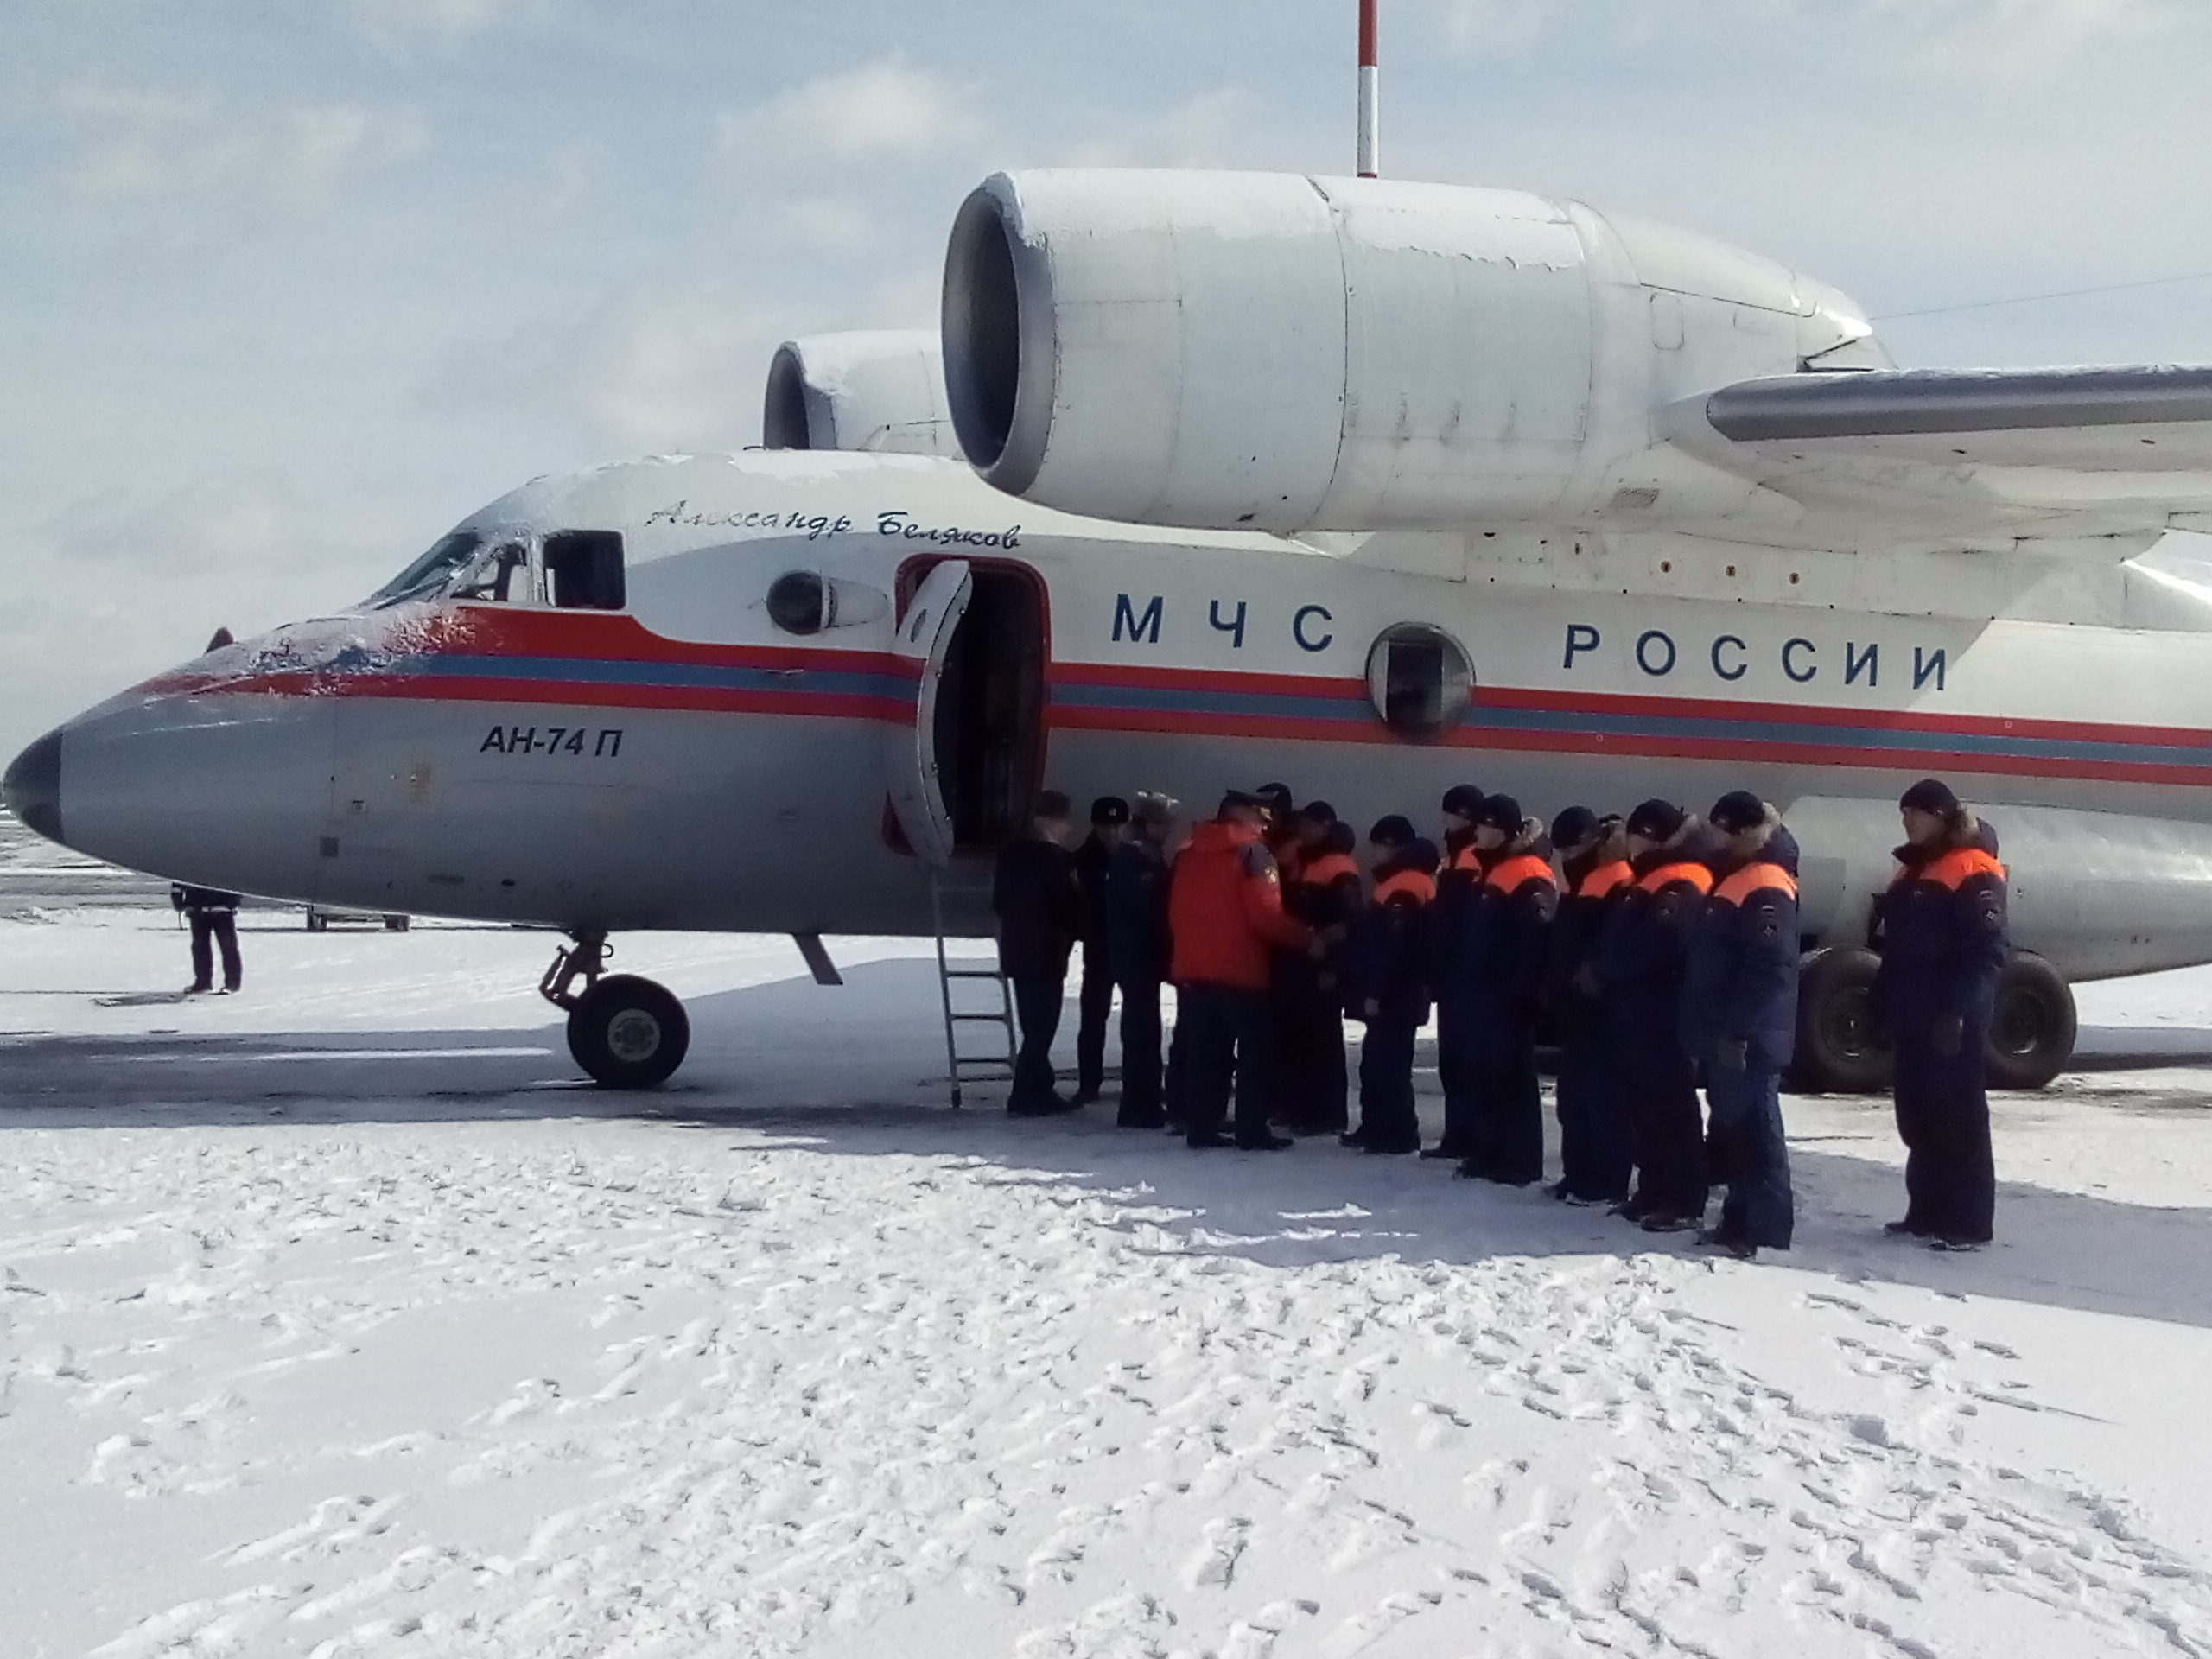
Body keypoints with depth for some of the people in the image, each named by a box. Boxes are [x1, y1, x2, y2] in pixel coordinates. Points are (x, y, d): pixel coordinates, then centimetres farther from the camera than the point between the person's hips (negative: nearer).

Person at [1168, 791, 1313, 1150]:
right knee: (1256, 1055, 2)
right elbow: (1266, 913, -16)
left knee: (1204, 1054, 10)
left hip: (1192, 970, 6)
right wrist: (1306, 938, -6)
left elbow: (1175, 912, 14)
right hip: (1241, 971, -6)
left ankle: (1200, 1128, 9)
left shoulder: (1190, 854, 12)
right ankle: (1253, 1130, -1)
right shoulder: (1252, 852, -8)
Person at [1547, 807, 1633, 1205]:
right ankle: (1579, 1174, 21)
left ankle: (1608, 1183, -3)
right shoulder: (1579, 885, 18)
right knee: (1574, 1097, 14)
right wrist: (1558, 992, 15)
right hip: (1575, 1008, 10)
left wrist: (1593, 973, -21)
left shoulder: (1619, 885, -15)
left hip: (1602, 1010, -10)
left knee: (1605, 1099, -7)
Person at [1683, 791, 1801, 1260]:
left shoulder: (1765, 886, -14)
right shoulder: (1734, 878, 18)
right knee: (1731, 1127, 14)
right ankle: (1740, 1220, 21)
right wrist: (1708, 1028, 22)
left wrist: (1739, 1030, -24)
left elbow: (1769, 969, -22)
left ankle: (1766, 1231, -6)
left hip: (1748, 1040, -10)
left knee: (1754, 1129, -8)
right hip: (1724, 1035, 10)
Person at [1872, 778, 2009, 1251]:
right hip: (1915, 1017, 9)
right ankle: (1928, 1212, 19)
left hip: (1952, 1020, -9)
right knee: (1918, 1119, 12)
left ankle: (1969, 1222, -1)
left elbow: (1988, 950, -18)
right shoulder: (1916, 870, 17)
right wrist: (1884, 1001, 17)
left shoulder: (1973, 871, -12)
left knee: (1958, 1118, -5)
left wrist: (1958, 1010, -23)